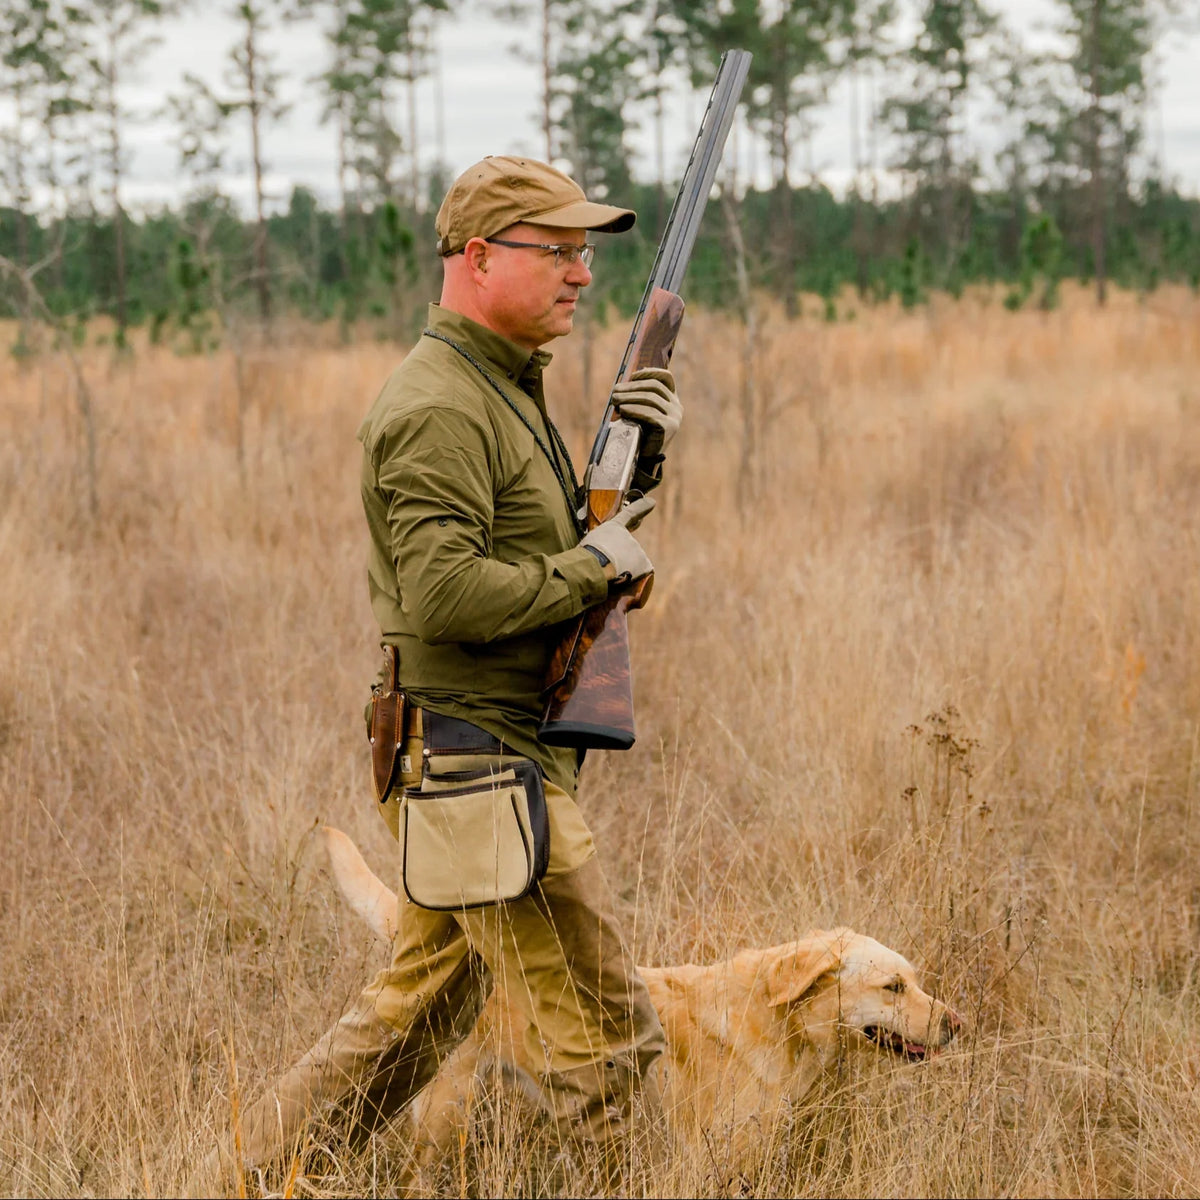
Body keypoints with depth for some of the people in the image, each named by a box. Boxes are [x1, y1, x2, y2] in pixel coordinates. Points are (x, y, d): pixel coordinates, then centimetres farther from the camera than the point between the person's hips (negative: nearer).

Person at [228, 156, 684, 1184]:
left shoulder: (504, 388, 16)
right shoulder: (439, 408, -16)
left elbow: (583, 541, 19)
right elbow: (445, 592, -26)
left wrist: (640, 455, 3)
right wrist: (590, 570, -16)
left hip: (475, 761, 10)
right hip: (479, 750, -10)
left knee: (420, 1010, 18)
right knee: (606, 1033, -4)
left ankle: (260, 1171, 25)